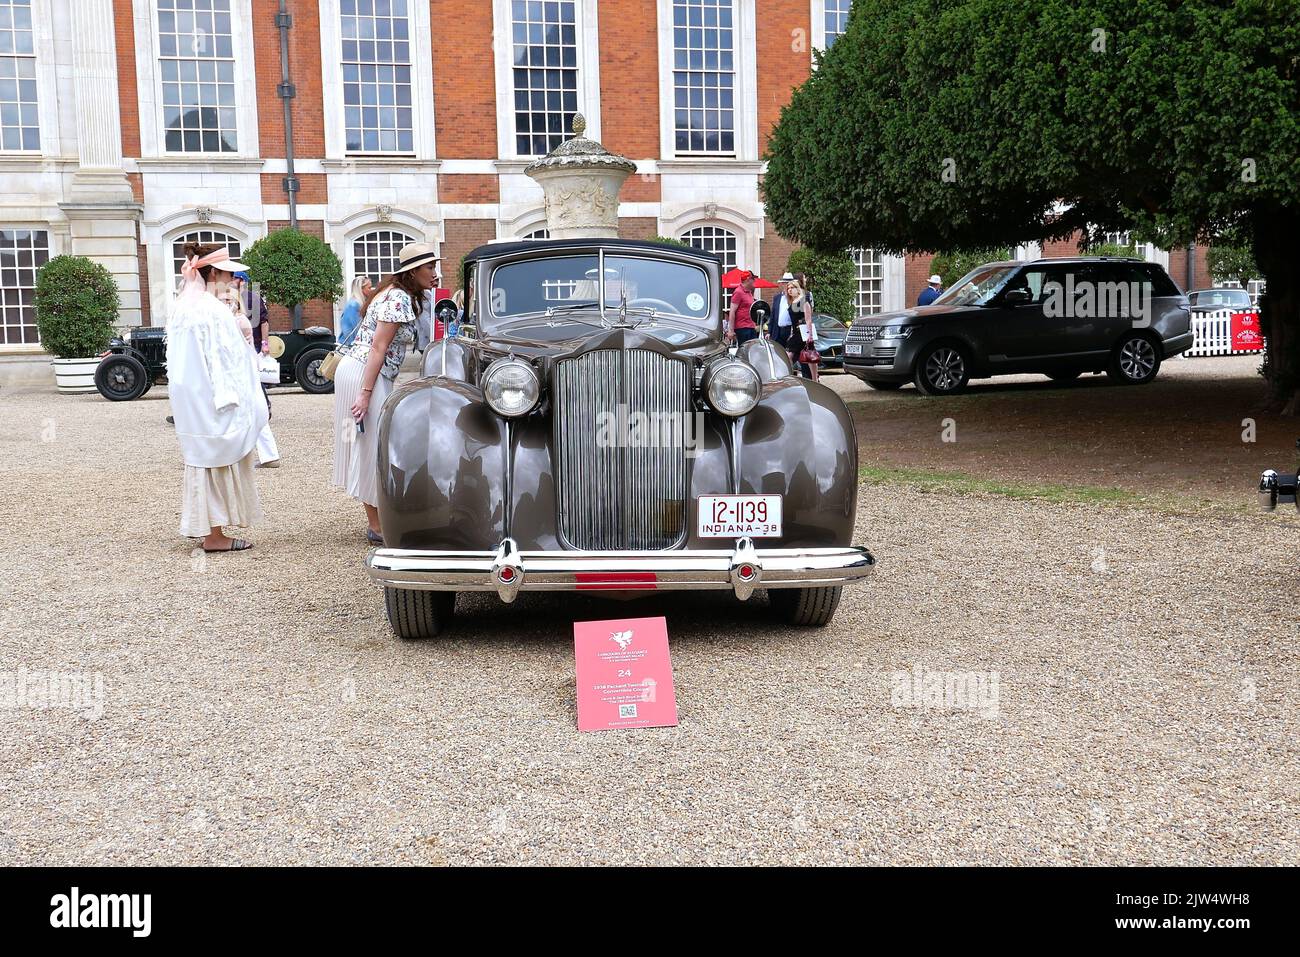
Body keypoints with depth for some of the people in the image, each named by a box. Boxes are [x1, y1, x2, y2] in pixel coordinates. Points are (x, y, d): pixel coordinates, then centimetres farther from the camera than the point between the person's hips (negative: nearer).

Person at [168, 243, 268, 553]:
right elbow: (223, 361, -20)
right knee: (219, 464, -2)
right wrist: (232, 401, -17)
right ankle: (214, 535, 1)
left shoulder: (183, 306, 11)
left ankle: (204, 527, 21)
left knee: (204, 462, 15)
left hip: (191, 401, 9)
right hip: (213, 400, -9)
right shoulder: (213, 310, -18)